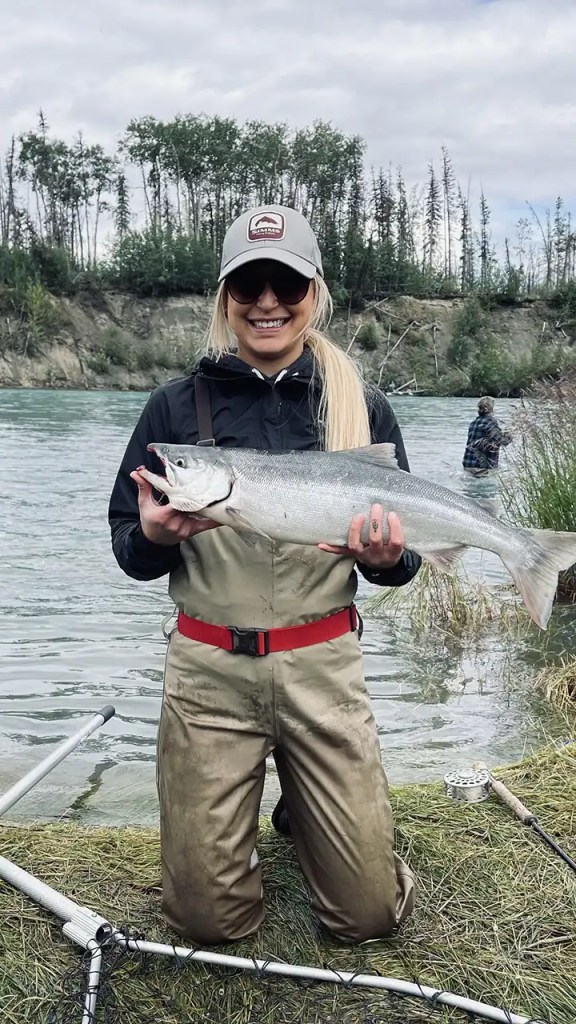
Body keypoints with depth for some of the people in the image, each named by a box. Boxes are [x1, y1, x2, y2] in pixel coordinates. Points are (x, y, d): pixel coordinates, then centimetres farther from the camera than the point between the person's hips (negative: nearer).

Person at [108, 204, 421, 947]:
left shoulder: (363, 408, 2)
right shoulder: (178, 406, 0)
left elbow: (399, 560, 7)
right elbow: (127, 547, 3)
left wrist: (386, 557, -16)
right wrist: (153, 538, -20)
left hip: (324, 667, 1)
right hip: (209, 669, 0)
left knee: (369, 913, 6)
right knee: (207, 916, 6)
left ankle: (301, 800, 34)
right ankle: (257, 792, 35)